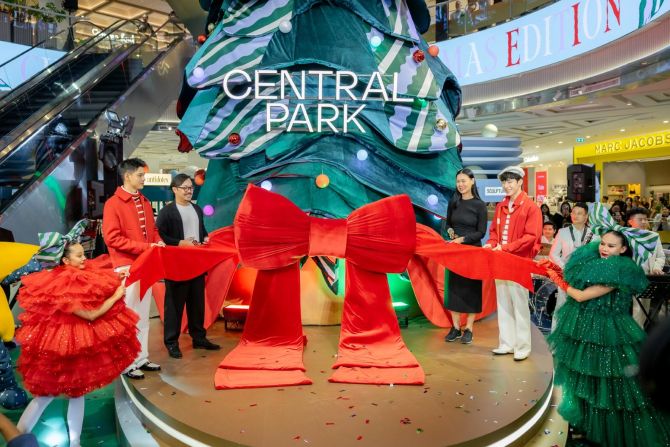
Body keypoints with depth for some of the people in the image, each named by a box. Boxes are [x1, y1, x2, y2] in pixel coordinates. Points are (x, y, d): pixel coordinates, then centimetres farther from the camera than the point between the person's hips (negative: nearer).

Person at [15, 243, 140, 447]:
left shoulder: (80, 278, 0)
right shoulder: (63, 287, -25)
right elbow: (91, 314, -27)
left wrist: (115, 282, -1)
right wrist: (116, 295, -19)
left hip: (79, 342, 8)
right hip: (65, 344, -8)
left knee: (78, 390, 12)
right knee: (49, 390, 6)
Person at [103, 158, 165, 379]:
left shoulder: (145, 202, 13)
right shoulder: (113, 204, -9)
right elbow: (112, 238, -16)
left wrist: (158, 242, -2)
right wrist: (146, 246, -19)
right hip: (126, 266, -7)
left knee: (143, 315, 12)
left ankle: (142, 358, 21)